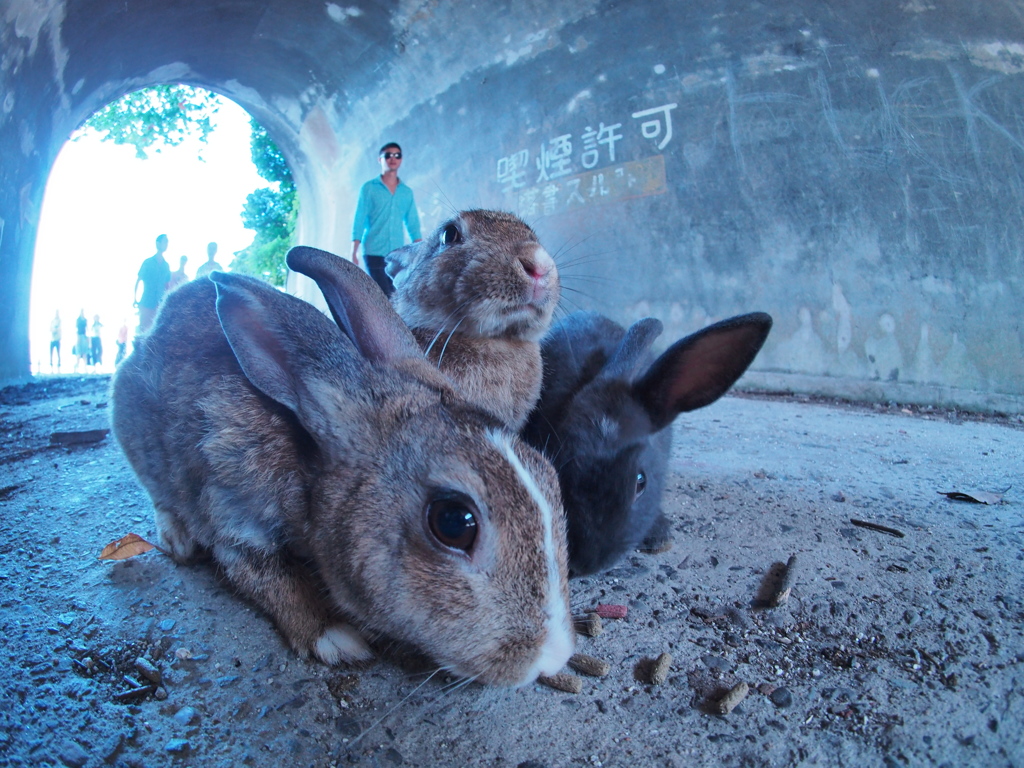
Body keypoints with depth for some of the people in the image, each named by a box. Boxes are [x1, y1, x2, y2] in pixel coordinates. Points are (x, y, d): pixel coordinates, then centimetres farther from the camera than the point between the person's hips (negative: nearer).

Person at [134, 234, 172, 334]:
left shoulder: (166, 265, 10)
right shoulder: (148, 262, 0)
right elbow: (138, 281, 4)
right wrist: (136, 299, 0)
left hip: (160, 305, 3)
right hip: (146, 304, -3)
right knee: (143, 330, -3)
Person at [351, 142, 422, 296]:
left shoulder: (407, 192, 13)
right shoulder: (369, 188, 4)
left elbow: (413, 225, 11)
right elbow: (359, 221, 0)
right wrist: (353, 254, -7)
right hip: (374, 253, -3)